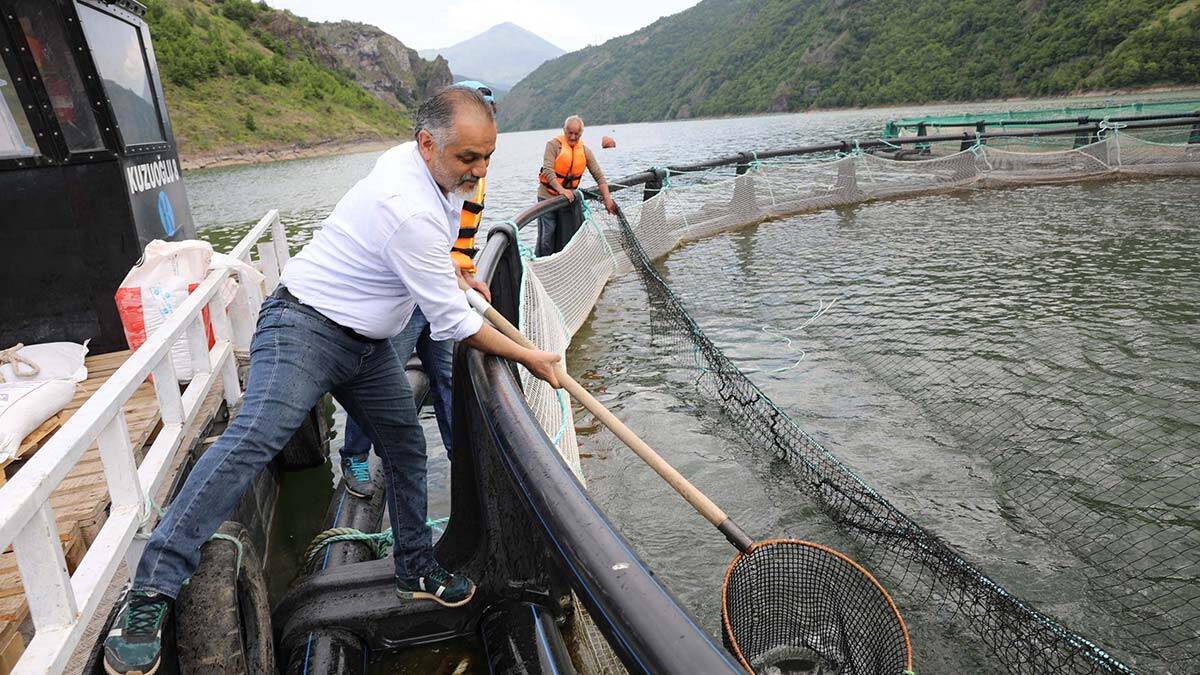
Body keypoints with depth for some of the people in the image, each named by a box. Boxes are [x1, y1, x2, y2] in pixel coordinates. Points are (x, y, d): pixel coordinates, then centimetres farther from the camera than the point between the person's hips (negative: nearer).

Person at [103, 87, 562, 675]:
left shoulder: (418, 160, 1)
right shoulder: (411, 211, -29)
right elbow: (453, 325, -23)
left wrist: (452, 274, 22)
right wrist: (528, 358, -13)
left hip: (367, 341, 10)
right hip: (306, 325, -9)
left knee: (406, 448, 11)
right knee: (256, 436, -27)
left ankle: (416, 570, 27)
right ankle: (152, 590, -20)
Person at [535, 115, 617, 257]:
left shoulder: (585, 151, 4)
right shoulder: (554, 145, -9)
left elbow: (599, 176, 3)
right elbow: (547, 171, -20)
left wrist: (607, 199, -7)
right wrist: (561, 190, -32)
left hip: (570, 197, 4)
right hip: (547, 197, -4)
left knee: (566, 239, 8)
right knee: (547, 238, -8)